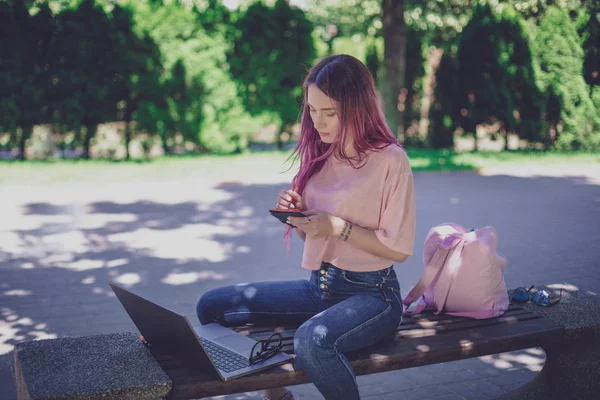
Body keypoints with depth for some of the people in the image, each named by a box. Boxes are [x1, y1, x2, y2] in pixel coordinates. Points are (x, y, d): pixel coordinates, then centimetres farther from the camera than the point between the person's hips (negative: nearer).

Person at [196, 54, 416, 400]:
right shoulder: (318, 154, 8)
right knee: (213, 306, -3)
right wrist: (296, 213, -5)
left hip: (371, 293, -7)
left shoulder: (390, 159, -11)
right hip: (319, 285, 7)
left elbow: (399, 248, -12)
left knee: (313, 339, -38)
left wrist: (338, 226, -20)